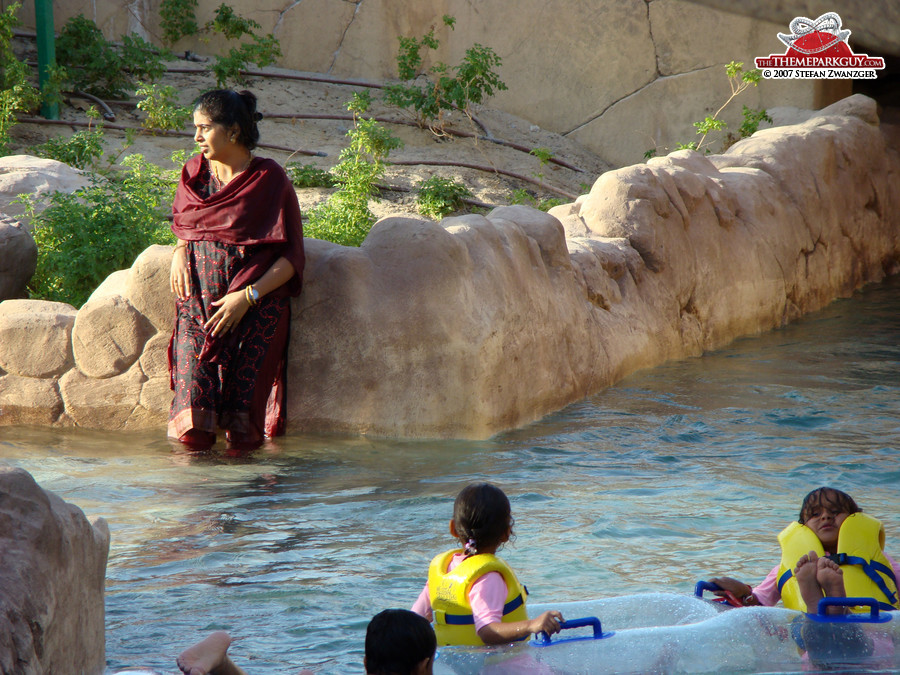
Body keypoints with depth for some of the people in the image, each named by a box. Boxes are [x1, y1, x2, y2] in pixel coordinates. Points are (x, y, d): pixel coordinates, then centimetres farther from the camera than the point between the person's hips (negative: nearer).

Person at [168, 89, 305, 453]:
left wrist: (248, 297, -14)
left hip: (256, 304, -3)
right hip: (198, 298, 3)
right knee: (194, 435, -15)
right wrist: (180, 251, 8)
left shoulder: (269, 178, -1)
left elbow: (291, 258, -3)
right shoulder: (194, 172, 14)